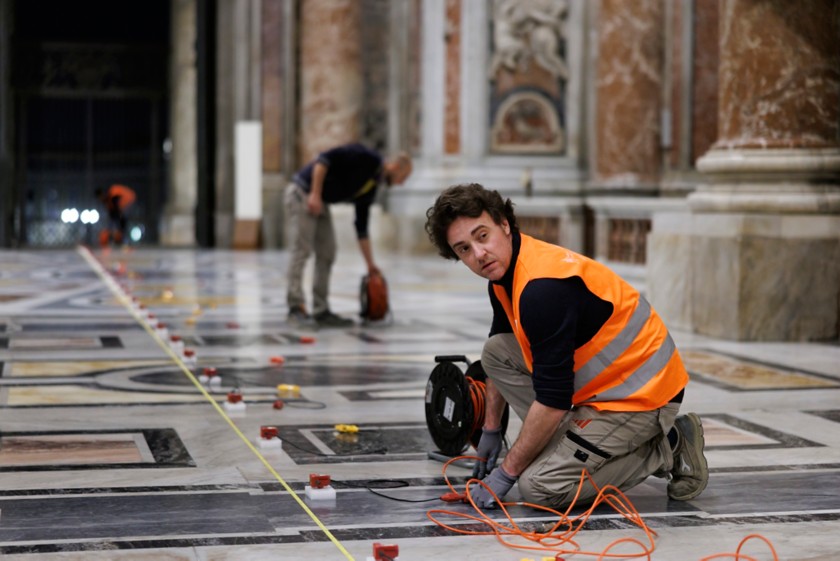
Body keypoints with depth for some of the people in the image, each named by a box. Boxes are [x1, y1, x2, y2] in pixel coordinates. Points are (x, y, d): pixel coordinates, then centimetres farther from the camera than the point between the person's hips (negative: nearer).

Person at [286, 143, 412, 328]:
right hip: (303, 192, -9)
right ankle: (296, 308, -11)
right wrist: (315, 194, -25)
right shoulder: (365, 157, -13)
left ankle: (321, 311, 8)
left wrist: (370, 264, 16)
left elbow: (362, 227, 17)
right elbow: (324, 159, -21)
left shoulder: (370, 189, 11)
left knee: (327, 254, 6)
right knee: (302, 250, -11)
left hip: (321, 202, 9)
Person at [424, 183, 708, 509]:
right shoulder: (503, 275, 4)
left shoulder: (543, 287, -27)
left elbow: (553, 400, -26)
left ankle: (666, 450, -3)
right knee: (495, 351, 6)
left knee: (538, 487, -16)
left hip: (640, 395, -10)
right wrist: (491, 429, 24)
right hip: (604, 381, 10)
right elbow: (502, 359, 23)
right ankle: (562, 446, 7)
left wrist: (508, 471, -16)